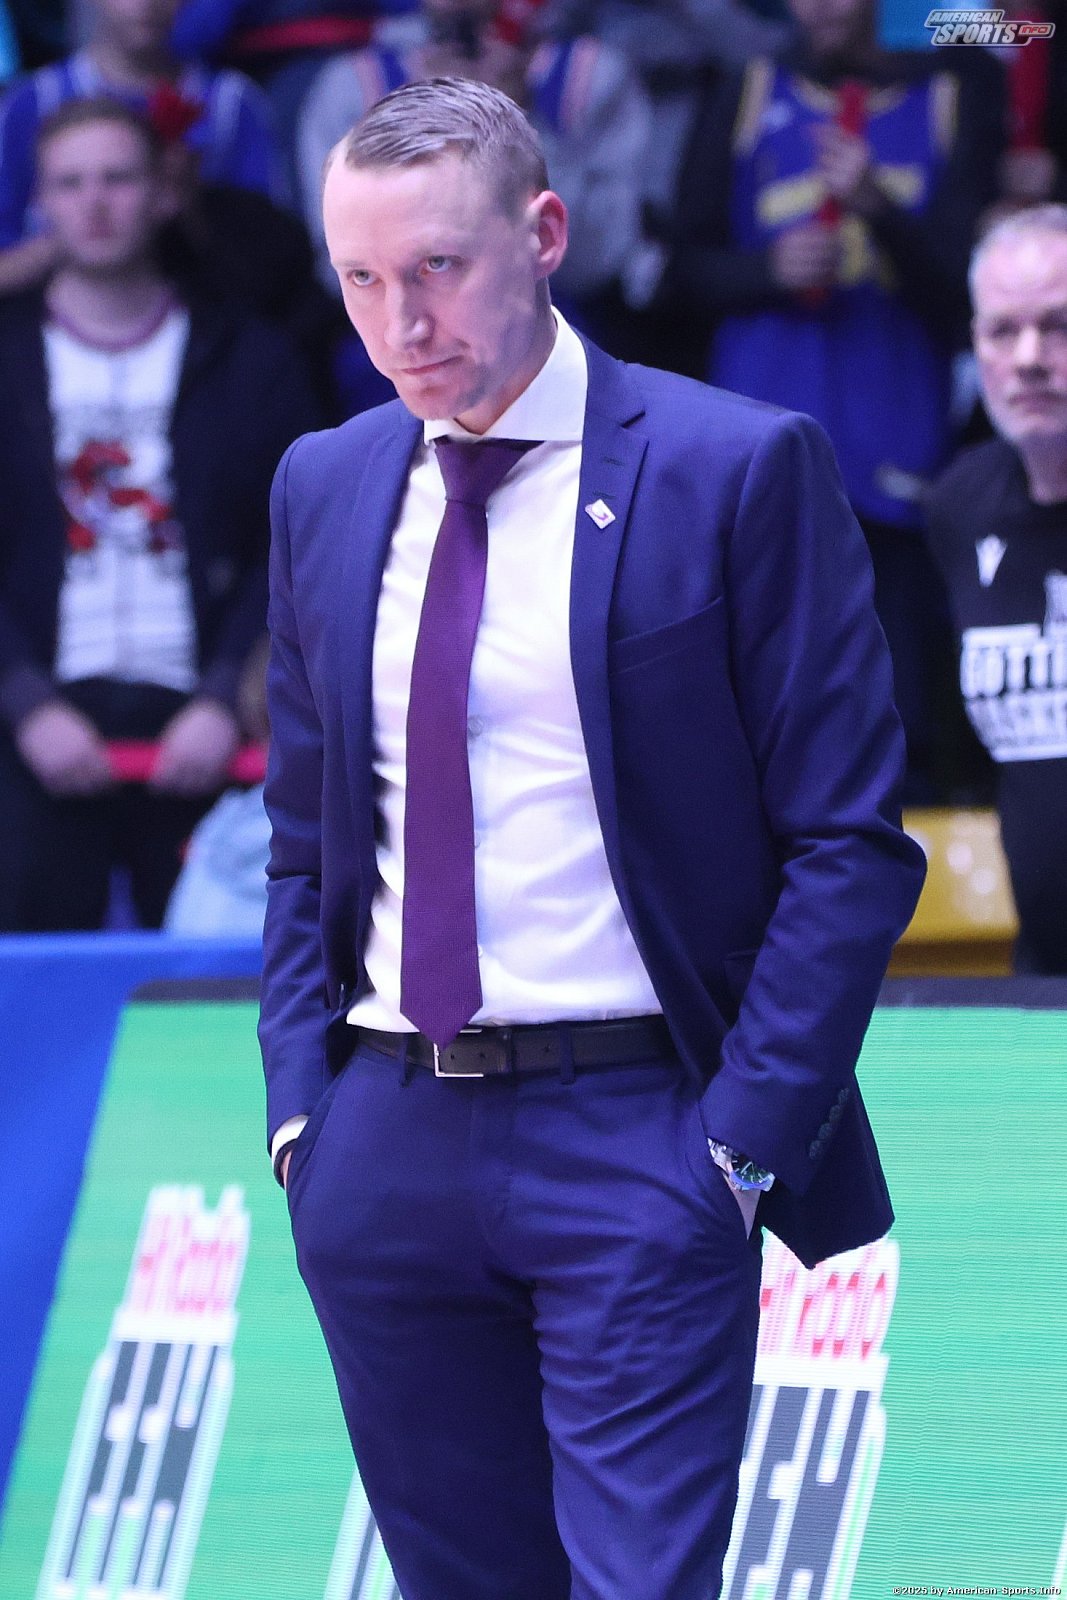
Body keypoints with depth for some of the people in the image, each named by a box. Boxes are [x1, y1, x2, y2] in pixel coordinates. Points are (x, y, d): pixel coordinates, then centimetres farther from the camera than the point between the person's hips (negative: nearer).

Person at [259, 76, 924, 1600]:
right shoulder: (325, 487, 11)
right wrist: (301, 1107, 6)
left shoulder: (739, 470, -5)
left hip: (636, 1134, -5)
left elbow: (851, 845, -6)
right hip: (385, 1145, 5)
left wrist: (745, 1137, -12)